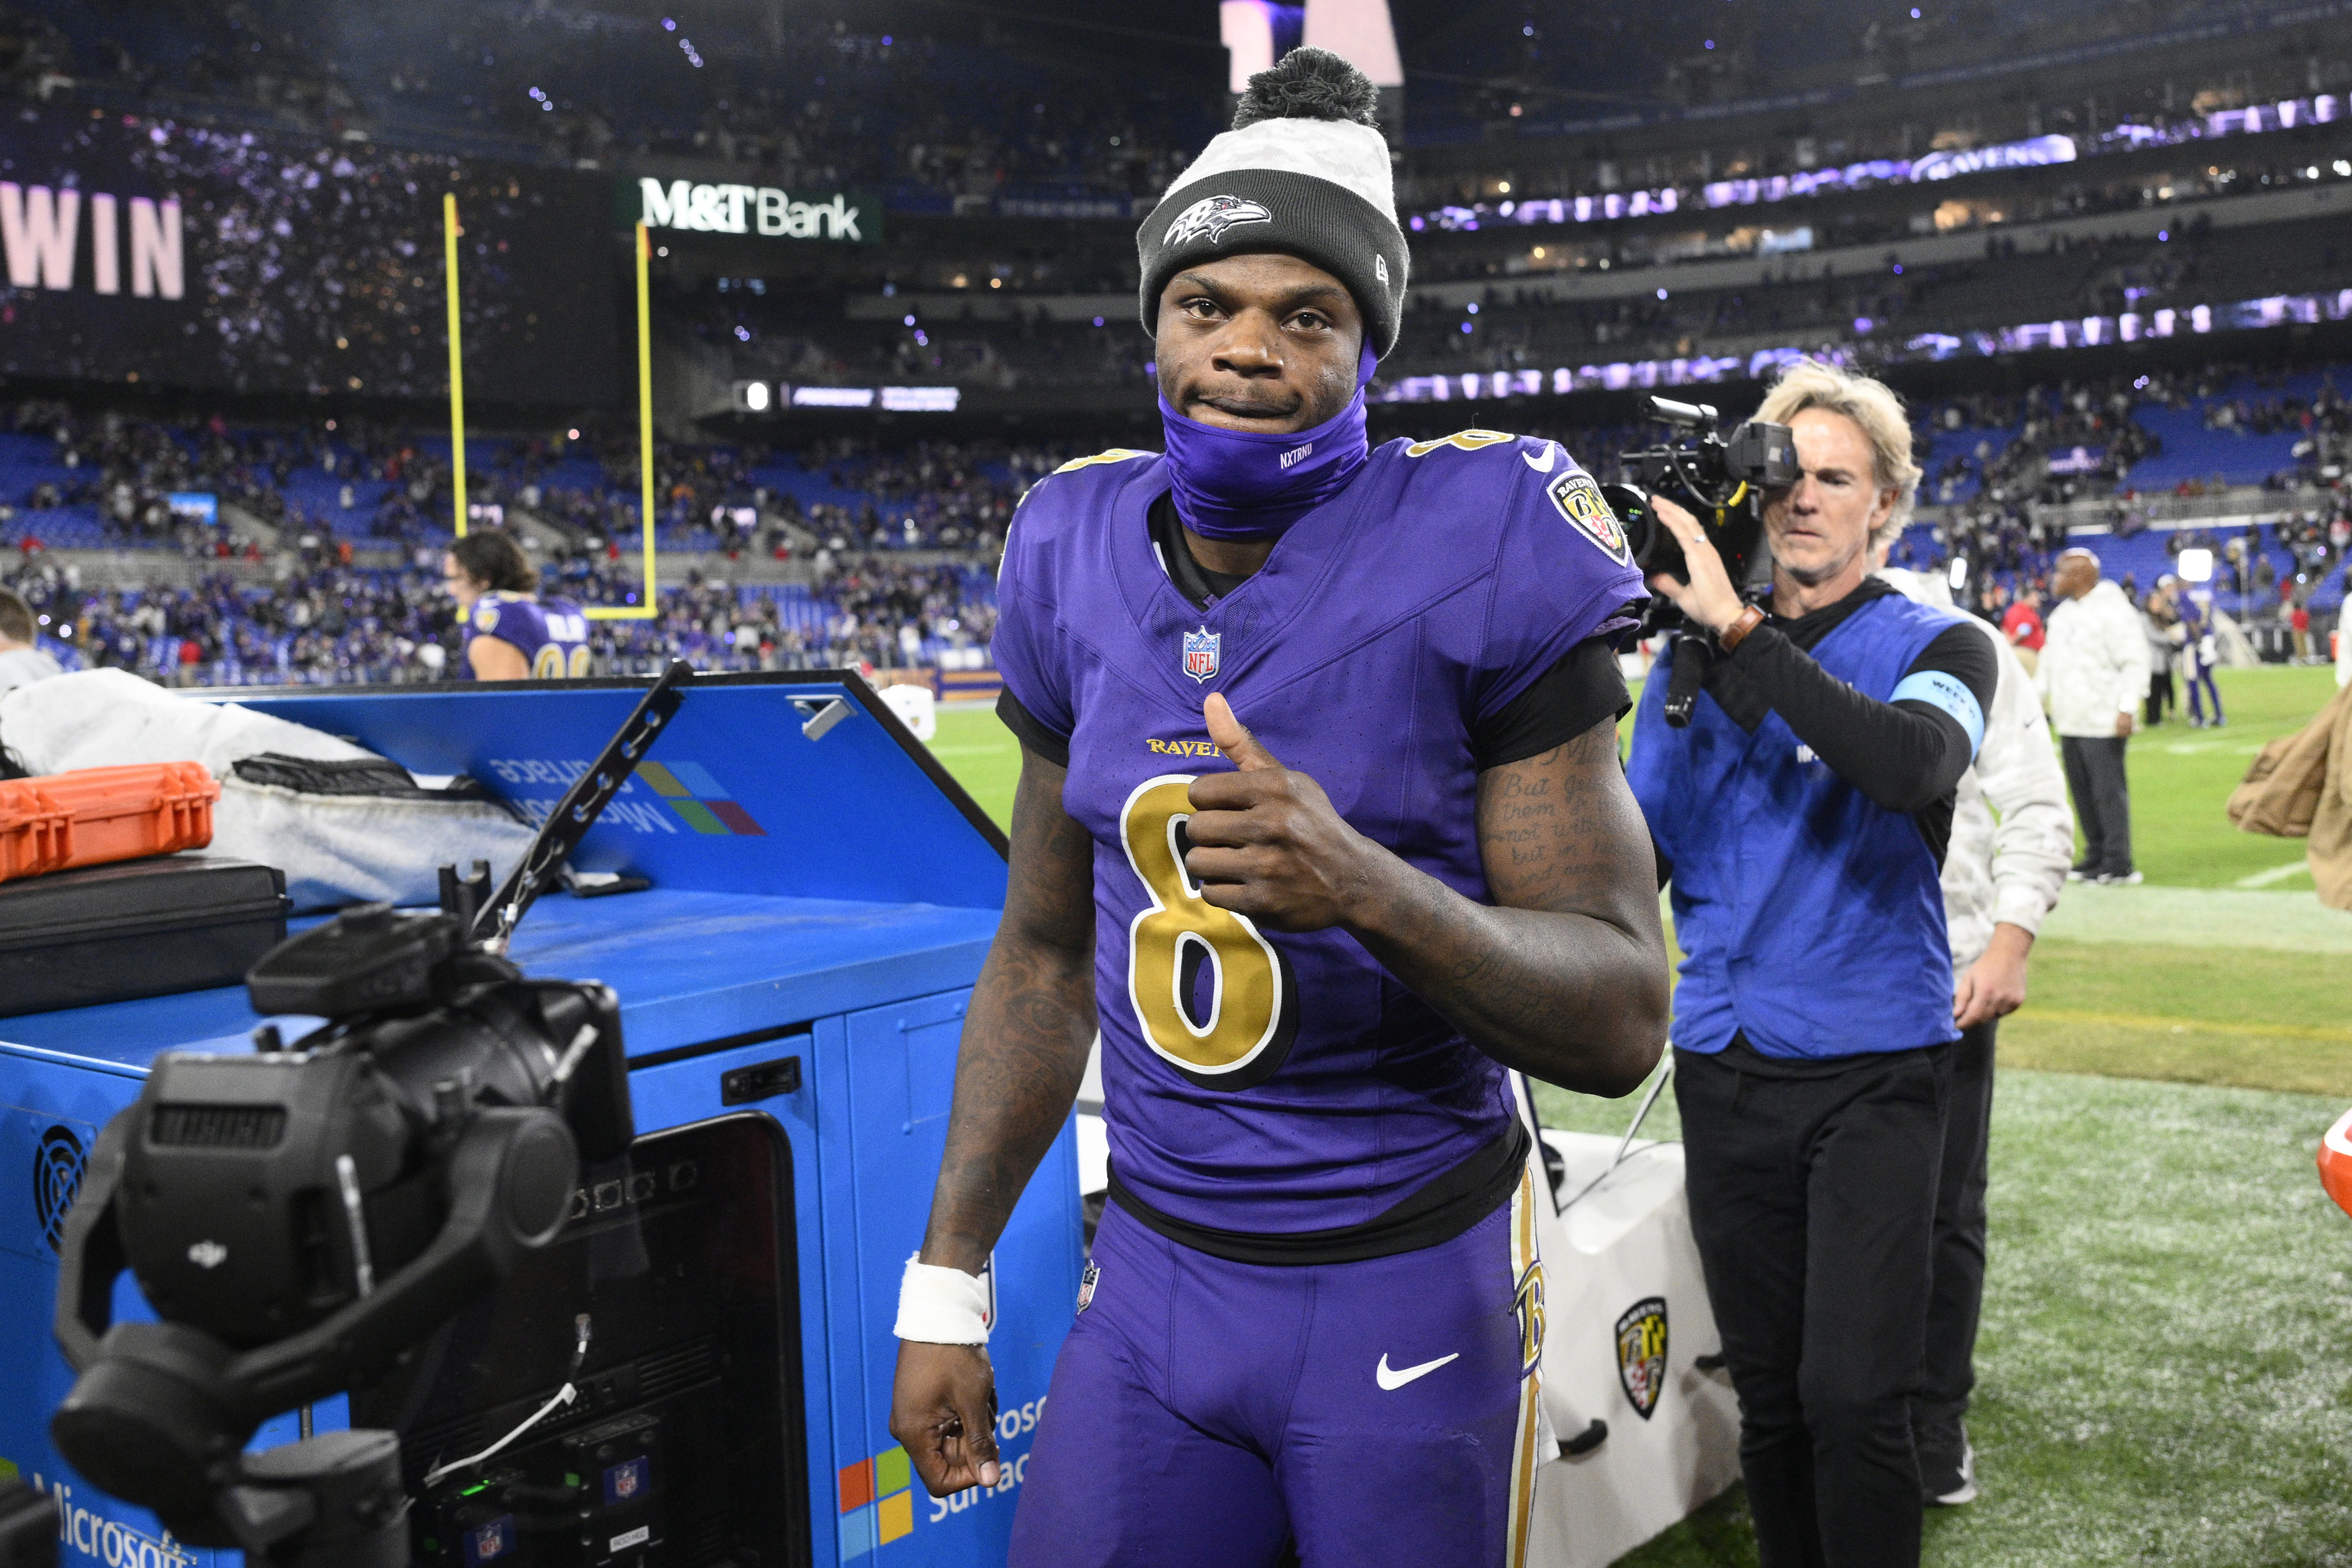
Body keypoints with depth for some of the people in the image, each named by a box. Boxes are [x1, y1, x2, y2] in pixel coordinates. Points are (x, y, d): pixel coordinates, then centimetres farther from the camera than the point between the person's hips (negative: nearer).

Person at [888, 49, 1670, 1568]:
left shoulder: (1477, 555, -14)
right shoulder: (1077, 556, 1)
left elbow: (1623, 1015, -14)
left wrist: (1366, 885, -32)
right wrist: (946, 1280, 10)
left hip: (1413, 1285, -3)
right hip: (1154, 1274, 4)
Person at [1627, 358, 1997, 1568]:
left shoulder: (1934, 648, -2)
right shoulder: (1695, 652, 7)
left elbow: (1909, 765, -27)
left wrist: (1740, 633, -27)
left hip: (1871, 1068, -3)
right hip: (1724, 1066, 3)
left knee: (1852, 1397, -7)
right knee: (1766, 1391, 12)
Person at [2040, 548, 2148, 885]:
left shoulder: (2112, 611, -11)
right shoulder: (2062, 613, 16)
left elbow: (2135, 662, -15)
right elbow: (2050, 658, 26)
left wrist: (2126, 709, -20)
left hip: (2102, 723, -9)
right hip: (2069, 722, 9)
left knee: (2109, 791, -7)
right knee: (2082, 792, 11)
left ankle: (2118, 864, -3)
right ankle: (2096, 855, 20)